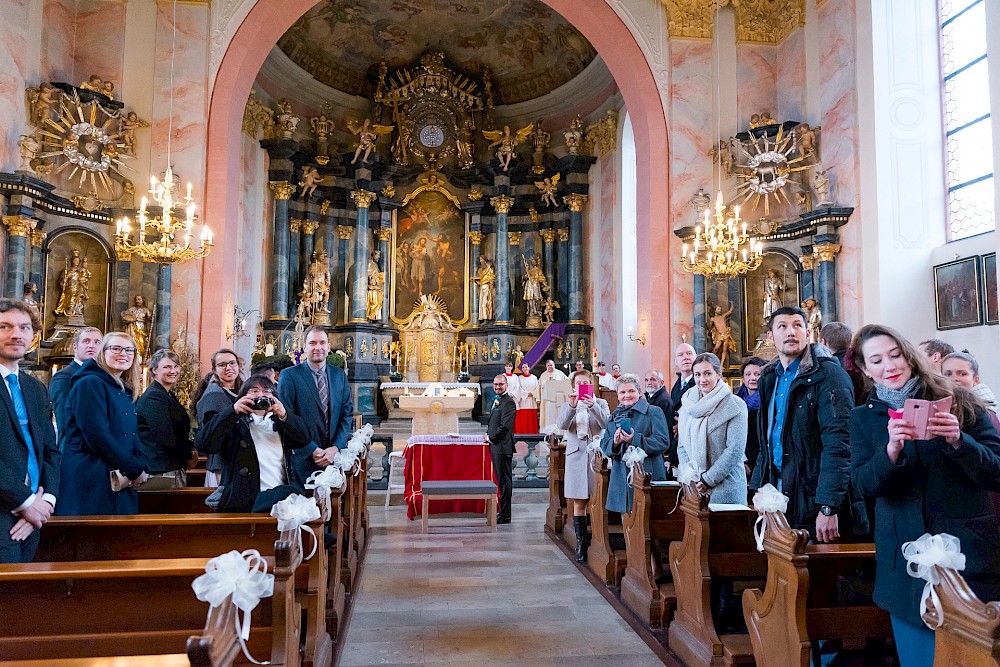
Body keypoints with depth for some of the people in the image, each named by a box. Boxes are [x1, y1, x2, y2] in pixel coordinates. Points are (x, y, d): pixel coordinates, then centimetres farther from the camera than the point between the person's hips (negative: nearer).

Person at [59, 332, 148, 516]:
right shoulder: (90, 384, -9)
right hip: (91, 483, -7)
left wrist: (141, 467, -5)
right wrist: (136, 469, -14)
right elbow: (97, 436, -18)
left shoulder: (125, 391, 15)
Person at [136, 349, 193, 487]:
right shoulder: (154, 396, -13)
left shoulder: (168, 396, 17)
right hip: (161, 470, -9)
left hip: (175, 467, 9)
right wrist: (189, 456, -8)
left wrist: (189, 451, 2)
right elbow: (166, 437, -19)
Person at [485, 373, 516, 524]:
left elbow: (505, 426, -21)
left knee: (505, 480, -4)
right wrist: (488, 434, 7)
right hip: (496, 447, 10)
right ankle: (503, 511, 25)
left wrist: (490, 438, -11)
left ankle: (505, 515, 1)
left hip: (503, 447, -10)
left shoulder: (508, 402, -14)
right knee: (501, 480, 16)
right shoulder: (497, 400, 18)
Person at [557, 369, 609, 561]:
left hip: (596, 455, -1)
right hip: (576, 457, 1)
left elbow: (606, 423, -10)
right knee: (578, 504, 1)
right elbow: (562, 425, -9)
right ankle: (581, 544, 8)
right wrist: (572, 406, -23)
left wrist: (592, 406, -22)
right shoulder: (567, 406, 11)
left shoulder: (601, 403, 8)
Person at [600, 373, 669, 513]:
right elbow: (604, 446, 12)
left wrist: (635, 439, -21)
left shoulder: (654, 412, 0)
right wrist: (615, 442, -11)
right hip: (622, 478, 5)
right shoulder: (614, 417, 16)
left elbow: (663, 442, -11)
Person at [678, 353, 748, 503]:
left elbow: (735, 450, -11)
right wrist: (690, 477, -4)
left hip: (726, 487, -4)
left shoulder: (735, 405, -5)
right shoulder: (688, 405, 10)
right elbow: (682, 446, 11)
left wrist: (707, 480, -13)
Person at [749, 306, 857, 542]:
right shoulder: (770, 378, 11)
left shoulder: (828, 374, -11)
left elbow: (839, 444, -18)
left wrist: (828, 508, -23)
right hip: (778, 498, 7)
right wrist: (758, 487, 10)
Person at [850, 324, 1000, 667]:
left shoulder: (957, 401, -1)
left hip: (969, 552, -1)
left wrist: (958, 441, -23)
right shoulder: (863, 418, 4)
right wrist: (891, 449, -25)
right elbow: (865, 484, -7)